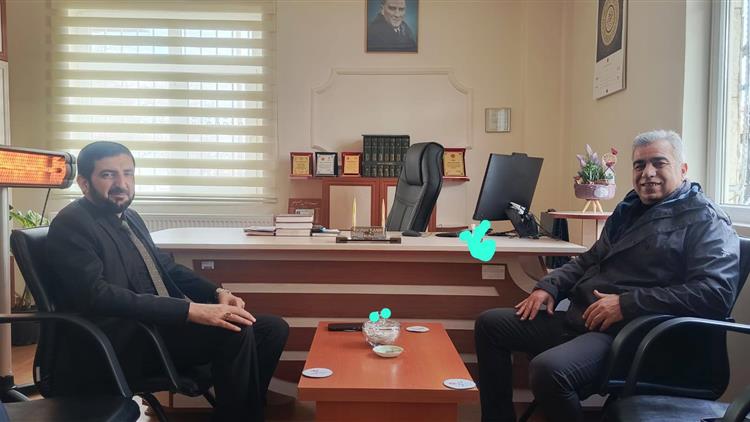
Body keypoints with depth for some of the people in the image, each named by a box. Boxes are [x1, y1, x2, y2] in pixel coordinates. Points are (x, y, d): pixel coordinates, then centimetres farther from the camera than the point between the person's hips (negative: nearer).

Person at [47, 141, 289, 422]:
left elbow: (165, 267, 23)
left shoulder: (130, 217, 16)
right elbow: (98, 295, -22)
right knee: (234, 331, -27)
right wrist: (190, 310, -29)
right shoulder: (71, 224, -9)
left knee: (272, 329, -2)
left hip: (163, 323, 9)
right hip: (120, 346, -8)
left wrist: (217, 293, 3)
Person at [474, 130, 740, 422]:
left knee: (547, 369, -34)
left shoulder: (705, 221, -4)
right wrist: (549, 287, 9)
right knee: (489, 324, 6)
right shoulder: (630, 209, 20)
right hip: (578, 317, 9)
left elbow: (716, 292, -19)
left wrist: (627, 304, -21)